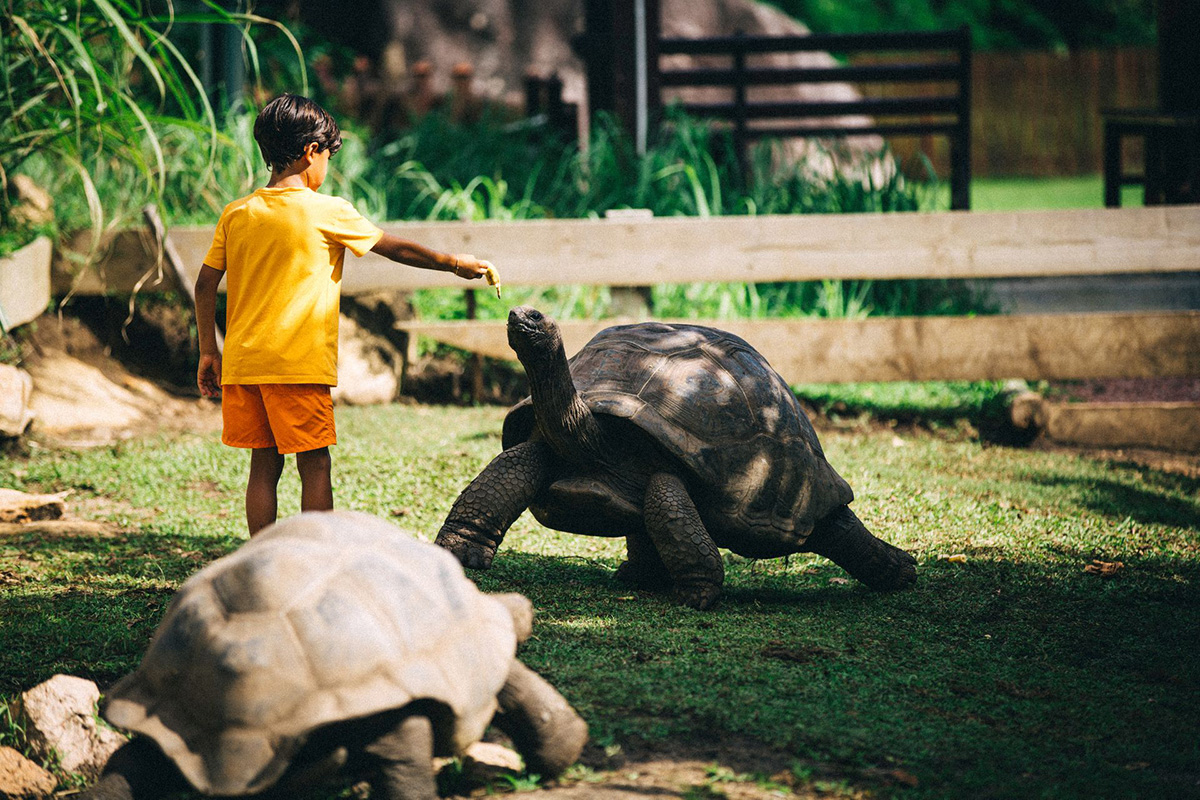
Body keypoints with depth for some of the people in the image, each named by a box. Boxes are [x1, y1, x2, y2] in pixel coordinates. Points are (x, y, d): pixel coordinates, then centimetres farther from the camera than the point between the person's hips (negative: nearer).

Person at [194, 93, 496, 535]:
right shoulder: (327, 212, -5)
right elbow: (396, 248, 4)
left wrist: (209, 352, 16)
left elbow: (205, 285, 8)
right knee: (314, 466, 1)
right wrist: (455, 263, 17)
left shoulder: (236, 214, 8)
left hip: (244, 362, 5)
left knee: (264, 465, 9)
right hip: (300, 365, -5)